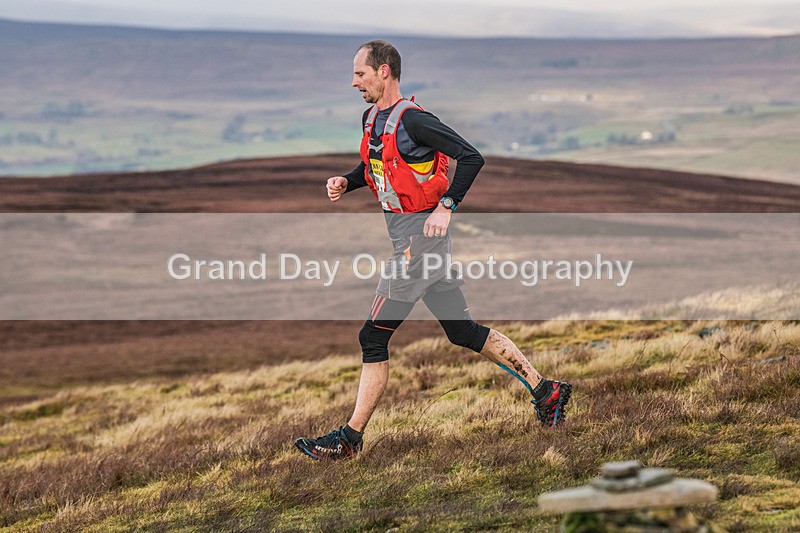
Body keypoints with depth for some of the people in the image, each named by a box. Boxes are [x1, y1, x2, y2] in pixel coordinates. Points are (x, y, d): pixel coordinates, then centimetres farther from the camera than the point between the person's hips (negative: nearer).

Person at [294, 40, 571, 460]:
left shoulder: (411, 120, -17)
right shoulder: (372, 118, 11)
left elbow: (470, 157, -19)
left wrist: (446, 206, -22)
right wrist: (346, 183, 8)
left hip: (420, 234, -10)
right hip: (405, 235, 10)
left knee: (374, 338, -7)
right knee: (464, 332, 13)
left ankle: (351, 438, -2)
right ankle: (546, 391, 18)